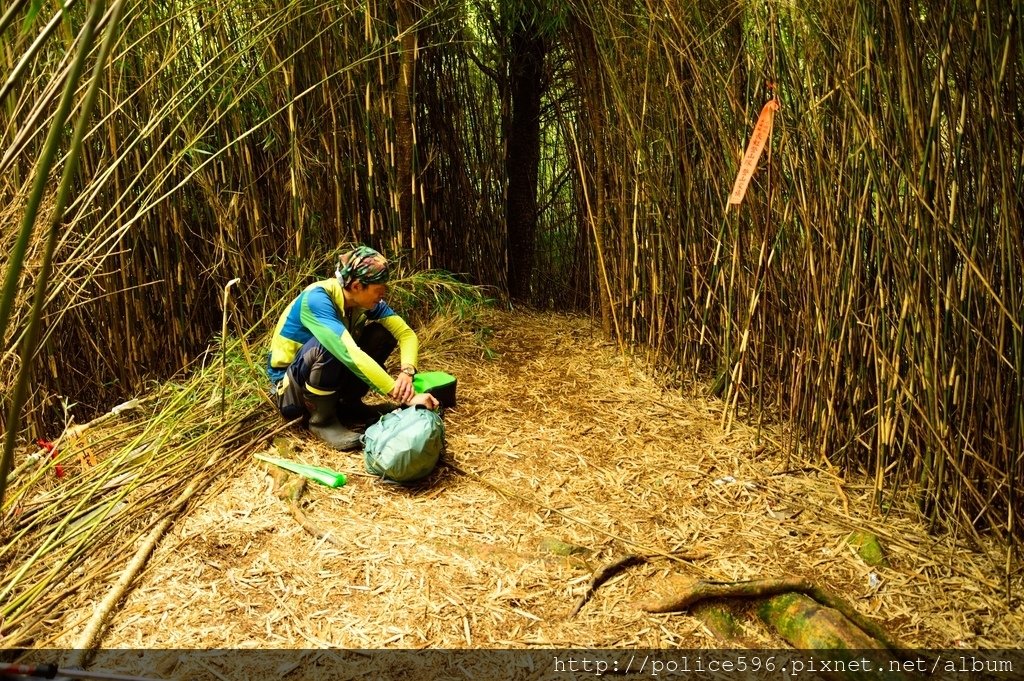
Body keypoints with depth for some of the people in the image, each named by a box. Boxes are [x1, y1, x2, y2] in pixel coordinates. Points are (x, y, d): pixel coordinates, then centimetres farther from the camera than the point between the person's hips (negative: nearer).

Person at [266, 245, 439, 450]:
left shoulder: (364, 299, -11)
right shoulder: (316, 299, -32)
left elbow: (406, 332, -12)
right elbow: (351, 355, -43)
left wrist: (407, 372, -34)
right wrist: (405, 396, -44)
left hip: (328, 376, 6)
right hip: (289, 382, -6)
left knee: (383, 333, -11)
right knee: (329, 347, -37)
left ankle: (348, 403, 3)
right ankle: (321, 419, -14)